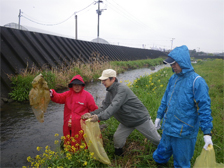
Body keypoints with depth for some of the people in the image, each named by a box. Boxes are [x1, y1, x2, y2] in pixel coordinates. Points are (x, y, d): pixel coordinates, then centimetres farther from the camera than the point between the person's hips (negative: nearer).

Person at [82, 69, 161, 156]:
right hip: (126, 122, 7)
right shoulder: (109, 93, 0)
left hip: (140, 119, -7)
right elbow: (104, 107, -6)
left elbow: (114, 106, -40)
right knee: (117, 137, 4)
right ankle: (118, 155, 31)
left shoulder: (122, 89, -28)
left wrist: (99, 117, -48)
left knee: (156, 139, 9)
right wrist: (92, 114, -22)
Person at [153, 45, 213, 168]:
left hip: (184, 132, -6)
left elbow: (205, 107, -18)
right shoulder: (173, 78, 3)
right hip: (168, 128, 6)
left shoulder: (197, 81, -18)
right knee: (161, 155, 23)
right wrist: (159, 116, 17)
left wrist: (207, 133, -18)